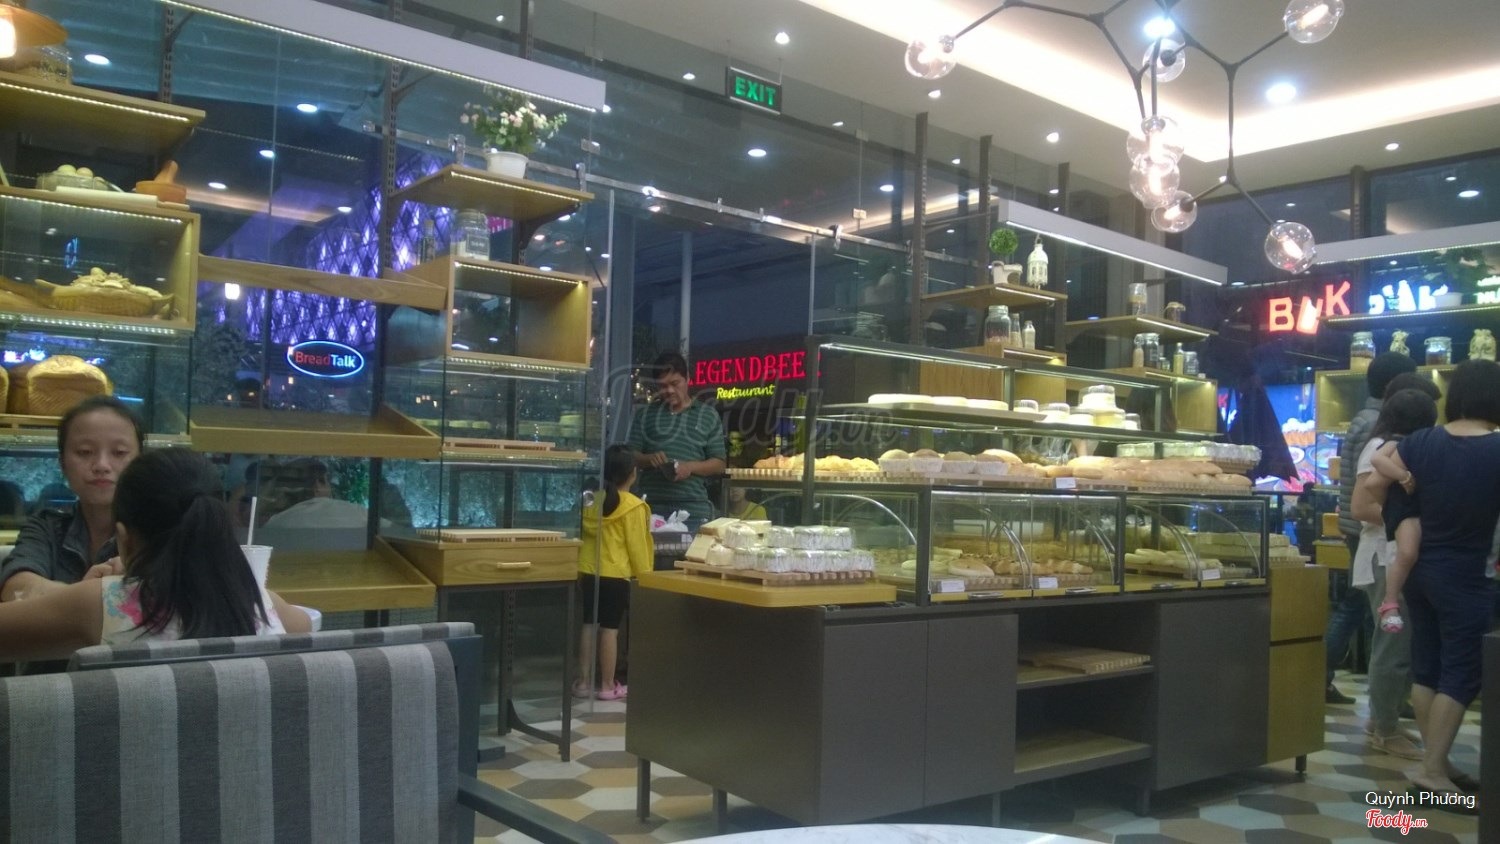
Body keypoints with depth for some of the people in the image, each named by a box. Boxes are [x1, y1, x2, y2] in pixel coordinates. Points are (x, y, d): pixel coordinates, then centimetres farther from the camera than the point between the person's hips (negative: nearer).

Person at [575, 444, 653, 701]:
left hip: (589, 572, 6)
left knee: (589, 626, 12)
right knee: (610, 629, 0)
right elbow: (636, 545, -11)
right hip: (616, 574, -6)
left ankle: (583, 682, 16)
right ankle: (608, 685, 7)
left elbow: (587, 536, 12)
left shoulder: (595, 501, 5)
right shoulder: (633, 506, -13)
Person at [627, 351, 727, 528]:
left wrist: (691, 467, -11)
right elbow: (631, 456, 11)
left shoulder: (708, 415, 9)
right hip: (652, 507, 1)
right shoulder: (645, 415, 12)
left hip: (694, 509, -1)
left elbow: (719, 464, 8)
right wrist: (648, 459, -11)